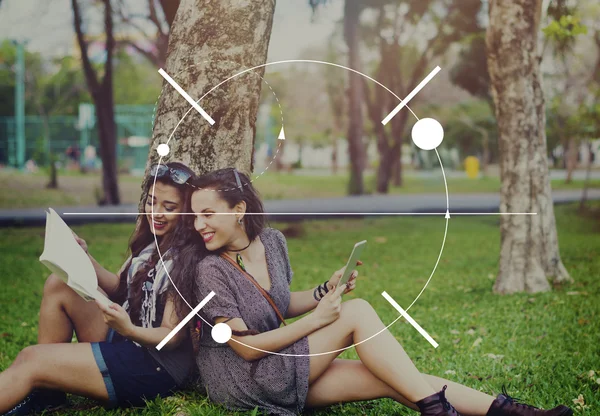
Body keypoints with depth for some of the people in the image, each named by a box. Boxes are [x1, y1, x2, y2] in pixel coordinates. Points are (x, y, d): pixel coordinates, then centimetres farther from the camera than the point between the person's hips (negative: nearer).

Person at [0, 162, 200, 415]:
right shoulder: (150, 242, 7)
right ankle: (43, 393, -1)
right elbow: (118, 288, 13)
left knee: (30, 361, -16)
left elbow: (172, 336, -17)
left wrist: (128, 330, -37)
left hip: (156, 366, -9)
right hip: (125, 340, 9)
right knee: (59, 284, -2)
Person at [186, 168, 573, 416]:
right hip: (245, 381, -6)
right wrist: (315, 321, -18)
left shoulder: (271, 241, 3)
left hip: (282, 369, 7)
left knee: (389, 379, -12)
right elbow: (247, 347, -18)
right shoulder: (211, 270, -18)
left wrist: (326, 291, -2)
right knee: (356, 312, -21)